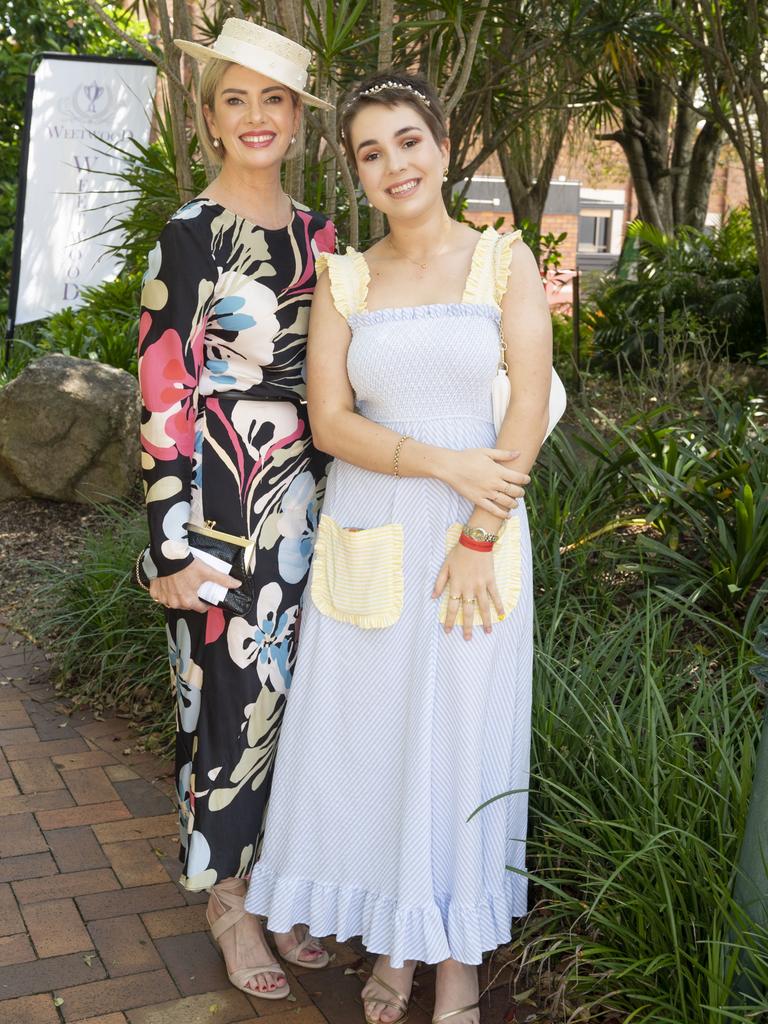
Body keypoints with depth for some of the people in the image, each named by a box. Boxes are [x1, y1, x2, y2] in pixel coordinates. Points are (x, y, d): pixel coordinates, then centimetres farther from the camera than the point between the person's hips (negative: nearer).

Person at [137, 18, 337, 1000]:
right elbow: (162, 395, -12)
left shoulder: (316, 234, 9)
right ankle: (225, 891, 24)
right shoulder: (188, 236, -9)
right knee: (232, 687, 4)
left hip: (302, 489, 6)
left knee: (294, 680, 12)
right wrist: (174, 544, -14)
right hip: (220, 489, -6)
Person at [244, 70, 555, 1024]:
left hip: (479, 535, -2)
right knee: (368, 736, 8)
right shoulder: (343, 279, 5)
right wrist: (447, 465, -15)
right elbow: (330, 421, -2)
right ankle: (393, 942, 28)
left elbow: (531, 405, -6)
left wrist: (479, 538, -12)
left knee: (465, 735, 5)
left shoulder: (503, 259, 1)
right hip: (368, 540, 2)